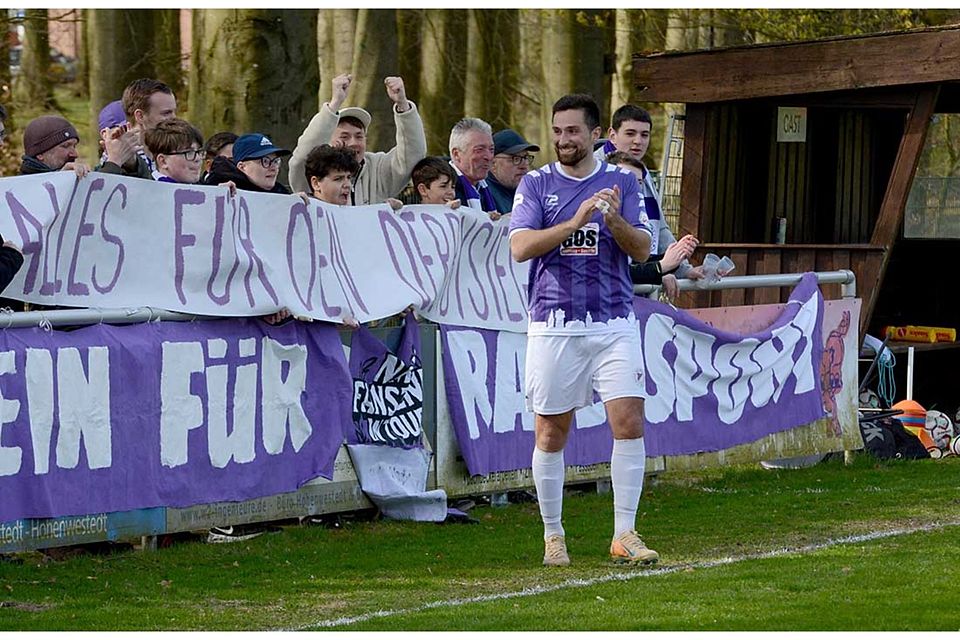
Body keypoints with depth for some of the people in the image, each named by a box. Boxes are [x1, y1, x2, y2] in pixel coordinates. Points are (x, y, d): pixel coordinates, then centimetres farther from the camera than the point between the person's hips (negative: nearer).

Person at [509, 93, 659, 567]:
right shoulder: (536, 184, 4)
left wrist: (614, 219, -19)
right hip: (553, 324, 0)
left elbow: (642, 250, 1)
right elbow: (520, 247, -8)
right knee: (550, 434, 3)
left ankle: (624, 535, -2)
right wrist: (574, 222, -19)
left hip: (614, 323, 1)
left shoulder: (622, 183, 7)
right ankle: (553, 537, 16)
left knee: (629, 423, -9)